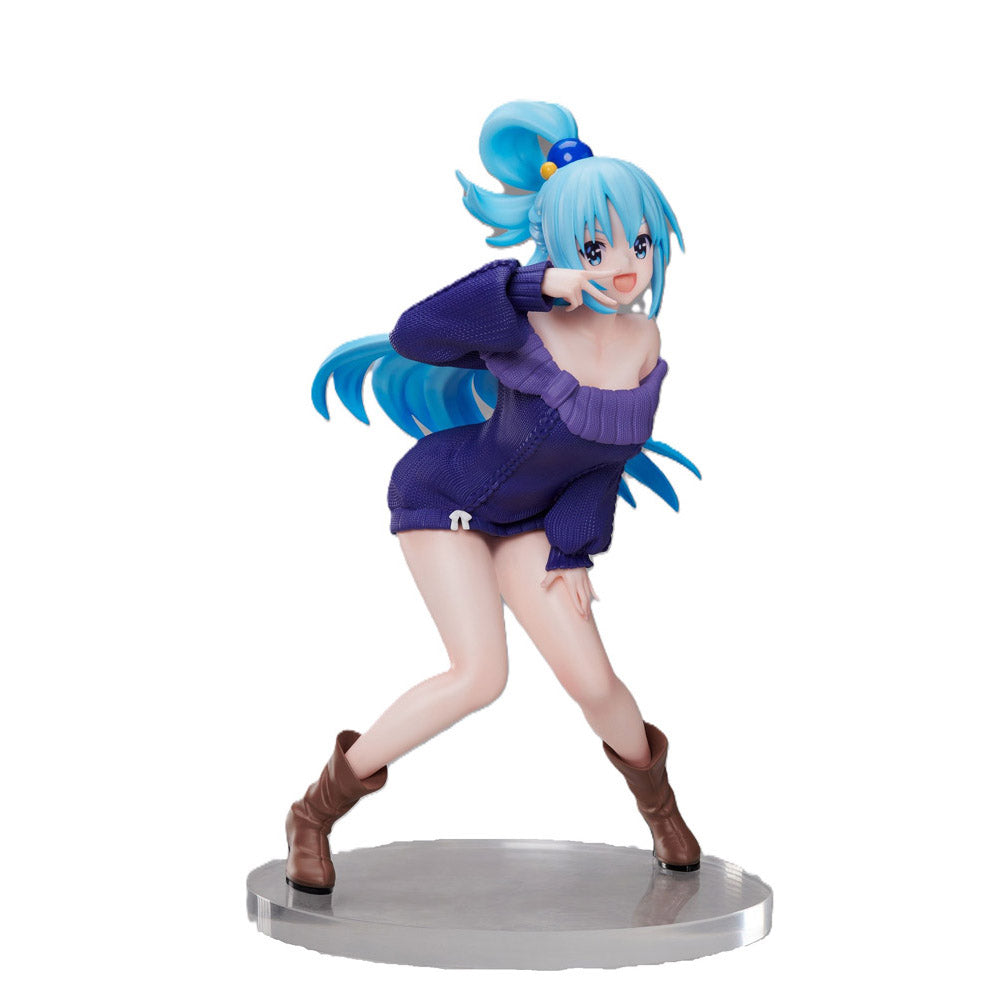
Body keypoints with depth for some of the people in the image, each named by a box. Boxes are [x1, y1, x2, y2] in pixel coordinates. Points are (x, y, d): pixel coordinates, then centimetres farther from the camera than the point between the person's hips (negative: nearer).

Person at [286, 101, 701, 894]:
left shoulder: (645, 344, -13)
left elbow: (608, 457, -1)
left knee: (590, 678, -7)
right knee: (482, 674, -21)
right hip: (444, 494, -5)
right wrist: (535, 286, -52)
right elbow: (413, 336, -49)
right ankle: (316, 813, -4)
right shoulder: (526, 325, -31)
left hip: (524, 519, 5)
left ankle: (656, 795, 27)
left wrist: (574, 552, -6)